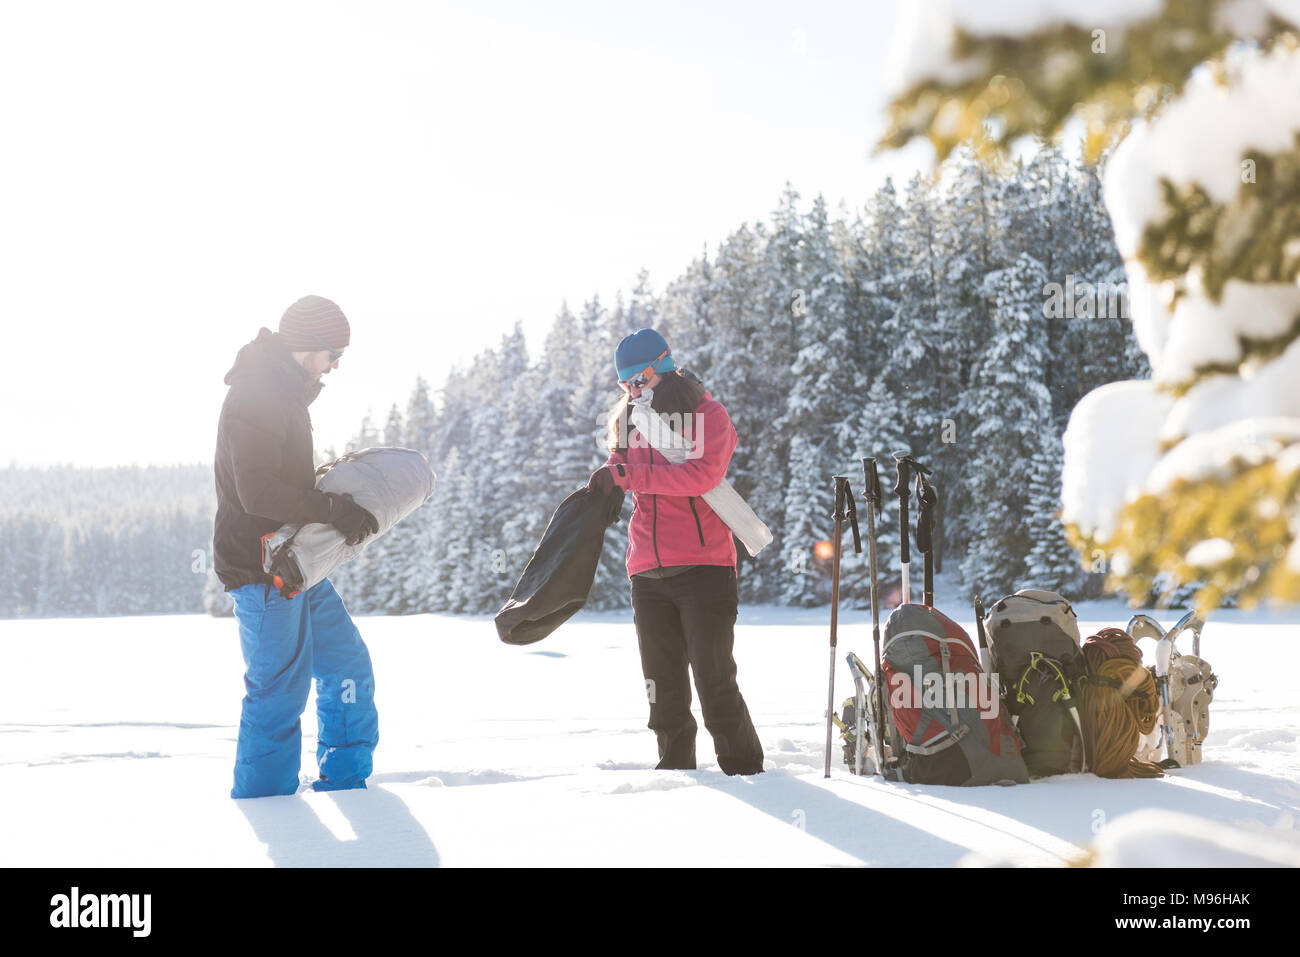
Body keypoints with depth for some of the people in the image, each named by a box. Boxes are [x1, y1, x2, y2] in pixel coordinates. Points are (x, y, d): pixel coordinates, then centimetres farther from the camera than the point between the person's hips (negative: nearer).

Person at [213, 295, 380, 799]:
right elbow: (258, 494, -25)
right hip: (261, 569, -10)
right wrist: (335, 510, -23)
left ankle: (344, 785, 26)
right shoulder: (254, 395, -17)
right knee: (280, 691, -7)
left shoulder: (285, 392, 15)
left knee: (347, 665, 15)